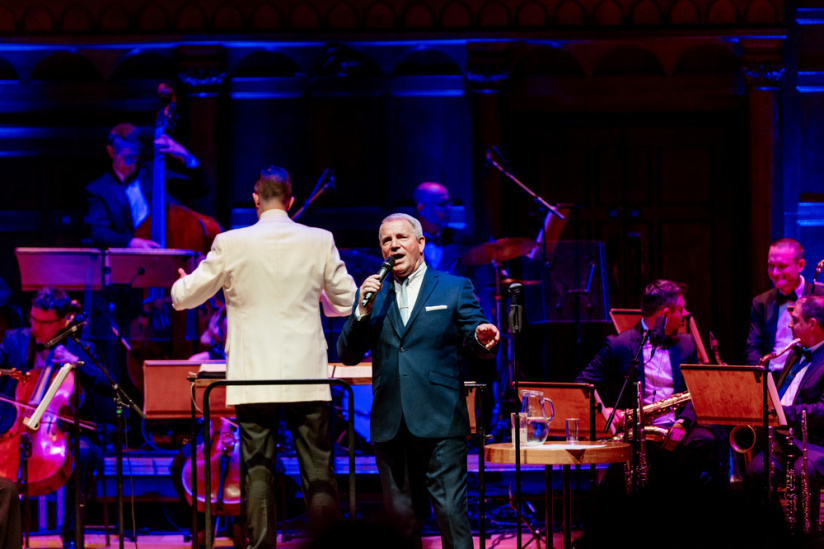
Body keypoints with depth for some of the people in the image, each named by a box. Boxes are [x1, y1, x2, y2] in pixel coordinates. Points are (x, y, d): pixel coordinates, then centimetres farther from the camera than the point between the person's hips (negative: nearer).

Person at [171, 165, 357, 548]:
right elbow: (346, 302, 8)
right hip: (307, 377, 1)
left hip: (253, 379, -1)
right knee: (318, 473, 5)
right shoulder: (319, 242, -1)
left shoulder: (231, 244, -4)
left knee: (258, 471, 3)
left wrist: (180, 286, 30)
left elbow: (186, 296, 6)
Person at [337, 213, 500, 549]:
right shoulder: (373, 294, 14)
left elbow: (475, 342, 3)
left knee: (451, 511, -9)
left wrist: (484, 340, -21)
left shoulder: (455, 288, 8)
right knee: (401, 517, 8)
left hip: (439, 422, -3)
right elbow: (348, 355, 8)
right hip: (390, 427, 3)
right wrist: (363, 311, -7)